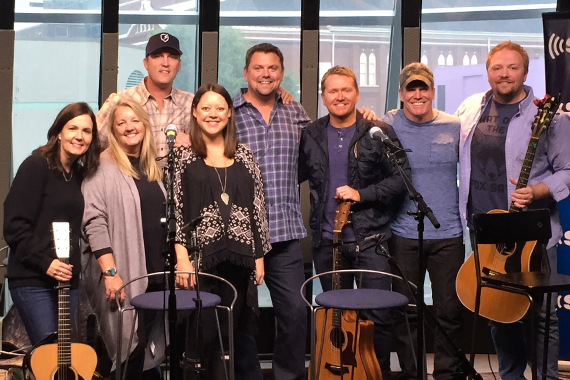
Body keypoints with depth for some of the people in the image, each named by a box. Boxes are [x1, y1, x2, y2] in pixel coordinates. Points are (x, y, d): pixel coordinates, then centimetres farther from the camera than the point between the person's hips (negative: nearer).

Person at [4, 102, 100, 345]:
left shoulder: (80, 173, 12)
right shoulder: (36, 166, -8)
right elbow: (14, 225, -14)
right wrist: (44, 261, -19)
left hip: (68, 279, 7)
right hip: (32, 281, -7)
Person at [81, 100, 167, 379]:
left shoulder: (154, 168, 15)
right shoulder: (103, 167, -5)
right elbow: (94, 222, -12)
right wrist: (110, 272, -19)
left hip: (156, 273, 6)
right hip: (122, 276, -6)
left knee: (149, 350, 9)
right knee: (128, 350, -2)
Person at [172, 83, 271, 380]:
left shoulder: (243, 155, 11)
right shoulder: (182, 155, 2)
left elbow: (257, 207, 10)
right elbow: (173, 209, -3)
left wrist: (259, 256, 6)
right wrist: (181, 256, -11)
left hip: (239, 258, 3)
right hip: (201, 256, -2)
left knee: (237, 332, 7)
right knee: (203, 333, 3)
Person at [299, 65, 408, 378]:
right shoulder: (310, 136, 7)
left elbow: (400, 178, -6)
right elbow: (295, 176, 16)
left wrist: (361, 194, -14)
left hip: (370, 239, -3)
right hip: (327, 241, 3)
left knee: (378, 315, -2)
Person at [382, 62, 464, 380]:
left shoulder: (454, 127, 4)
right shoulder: (387, 126, -1)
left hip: (448, 234, 1)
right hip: (404, 234, -1)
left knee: (450, 310, 6)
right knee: (407, 312, 8)